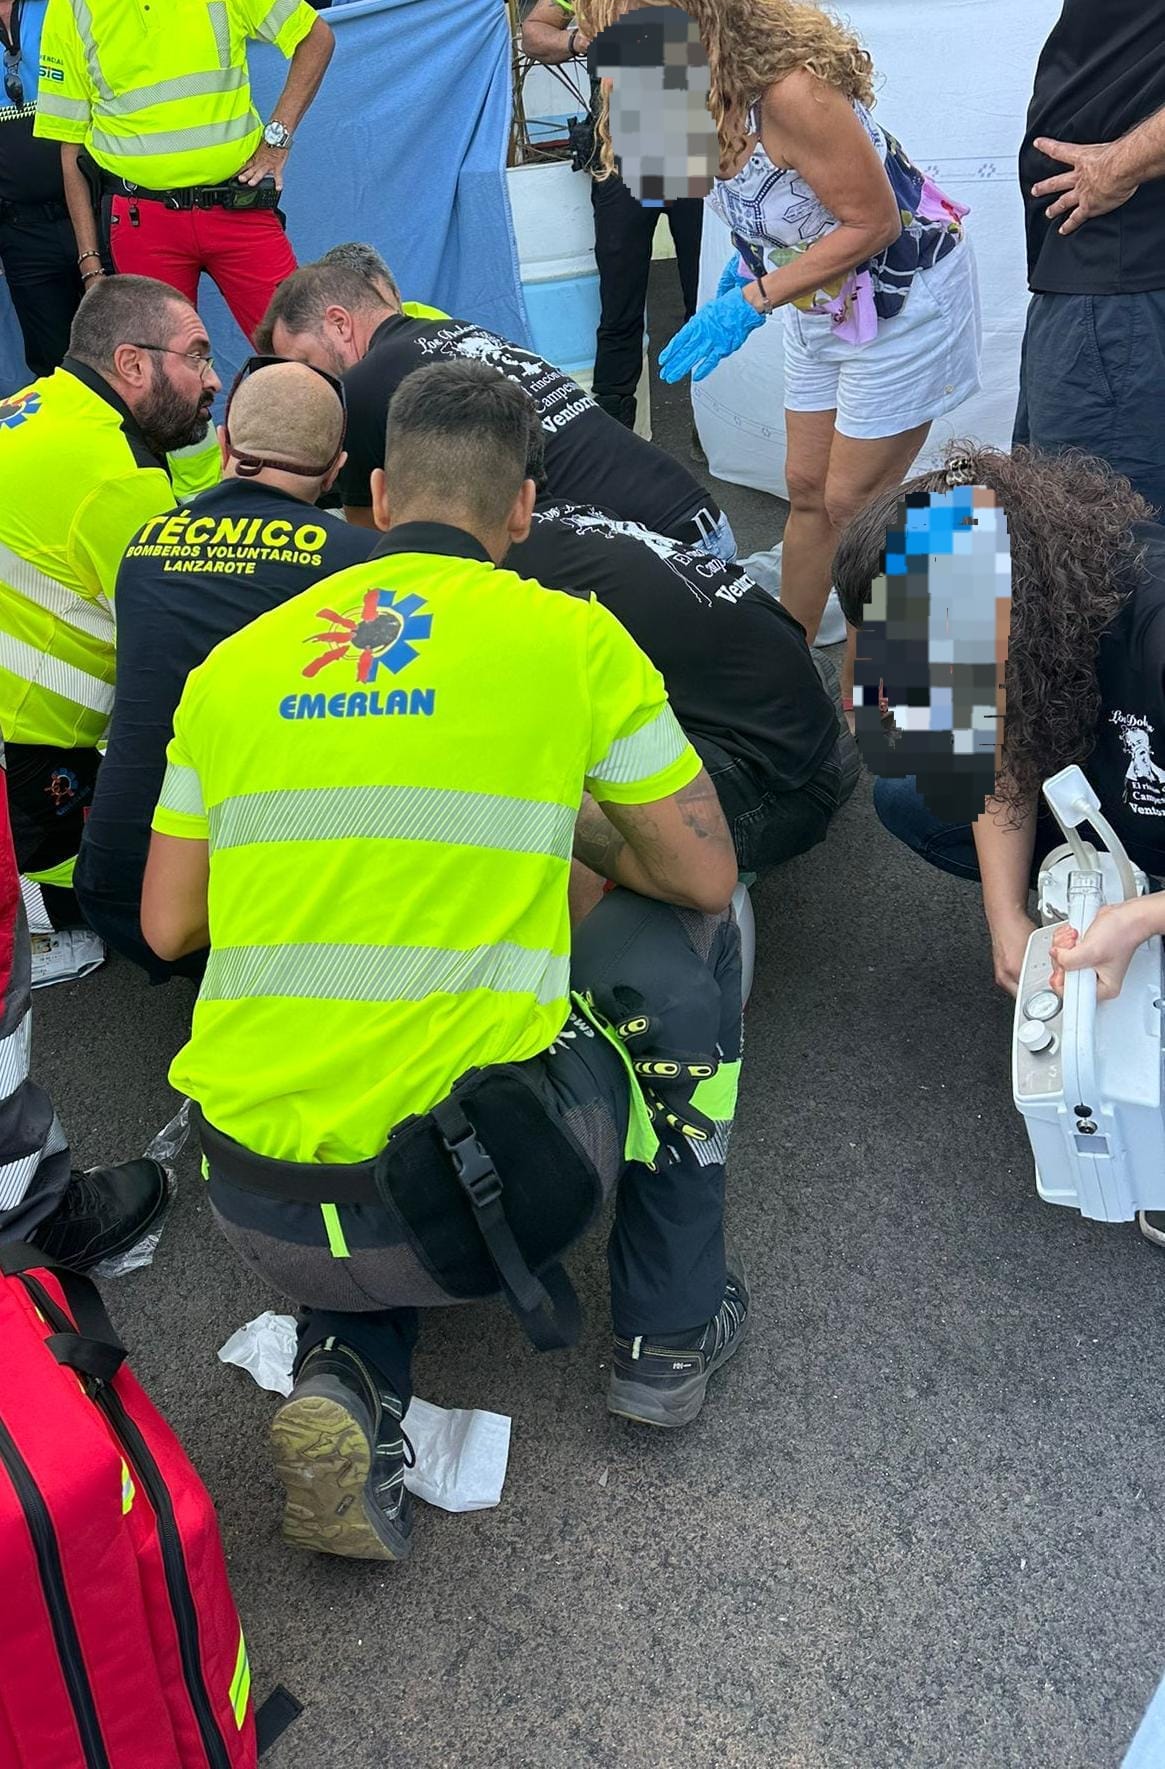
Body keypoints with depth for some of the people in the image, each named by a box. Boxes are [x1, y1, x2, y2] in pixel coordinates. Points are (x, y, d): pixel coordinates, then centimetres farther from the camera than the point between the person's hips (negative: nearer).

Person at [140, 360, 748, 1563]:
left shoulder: (232, 666, 8)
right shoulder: (570, 637, -2)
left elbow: (167, 928, 12)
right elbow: (703, 876, 4)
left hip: (264, 1220, 4)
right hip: (493, 1180, -3)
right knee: (690, 933, 21)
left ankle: (345, 1379, 10)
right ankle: (669, 1330, 24)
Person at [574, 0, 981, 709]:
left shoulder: (790, 90, -34)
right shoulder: (707, 86, -9)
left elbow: (872, 221, -27)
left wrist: (753, 300, -29)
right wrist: (749, 256, -1)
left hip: (902, 295, -8)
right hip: (823, 297, 8)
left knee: (852, 503, -3)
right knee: (806, 489, 12)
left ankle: (857, 707, 10)